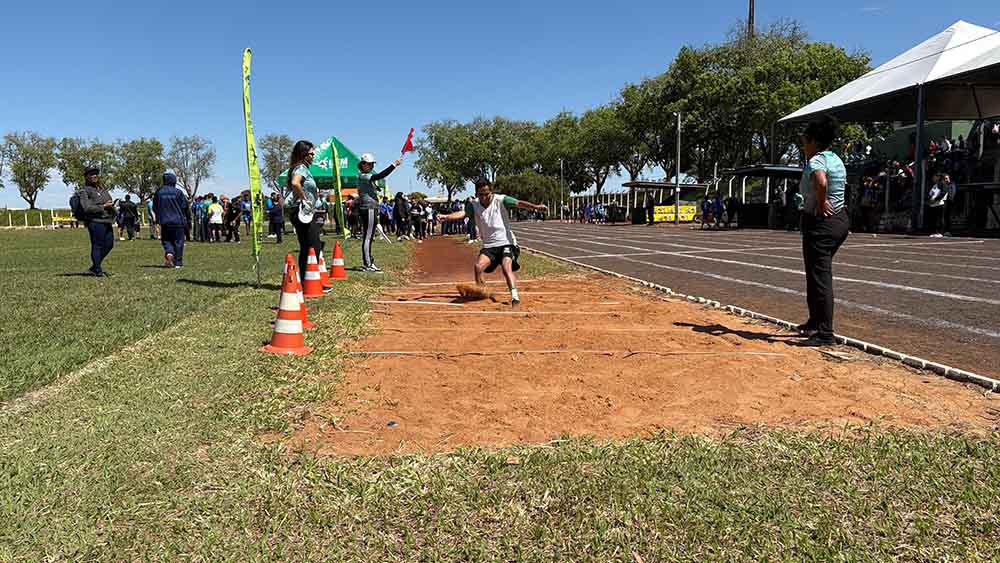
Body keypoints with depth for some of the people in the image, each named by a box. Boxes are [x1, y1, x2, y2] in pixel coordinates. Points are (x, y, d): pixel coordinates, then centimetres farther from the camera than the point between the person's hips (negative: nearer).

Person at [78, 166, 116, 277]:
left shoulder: (102, 188, 18)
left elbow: (109, 201, 30)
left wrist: (112, 205, 6)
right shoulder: (85, 191, -5)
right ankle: (98, 271, 5)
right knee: (97, 245, -3)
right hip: (95, 222, -8)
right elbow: (87, 208, -15)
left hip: (107, 221, 8)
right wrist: (103, 206, -16)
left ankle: (94, 267, 25)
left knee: (109, 244, 12)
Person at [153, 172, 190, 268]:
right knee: (178, 241, 4)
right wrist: (188, 219, 6)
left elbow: (155, 208, 10)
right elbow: (185, 207, -6)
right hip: (178, 221, -2)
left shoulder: (158, 192, 2)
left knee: (166, 240, 13)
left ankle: (169, 253, -16)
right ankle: (178, 263, 4)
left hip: (164, 222, 2)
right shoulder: (178, 192, -8)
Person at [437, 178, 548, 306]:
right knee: (478, 267, -15)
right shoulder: (474, 205, 0)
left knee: (506, 267, -24)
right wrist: (446, 216, -35)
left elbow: (518, 204, -21)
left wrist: (535, 206, -37)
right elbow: (462, 213, -15)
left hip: (506, 242, -3)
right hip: (488, 245, 3)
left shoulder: (500, 200, -8)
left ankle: (515, 297, -24)